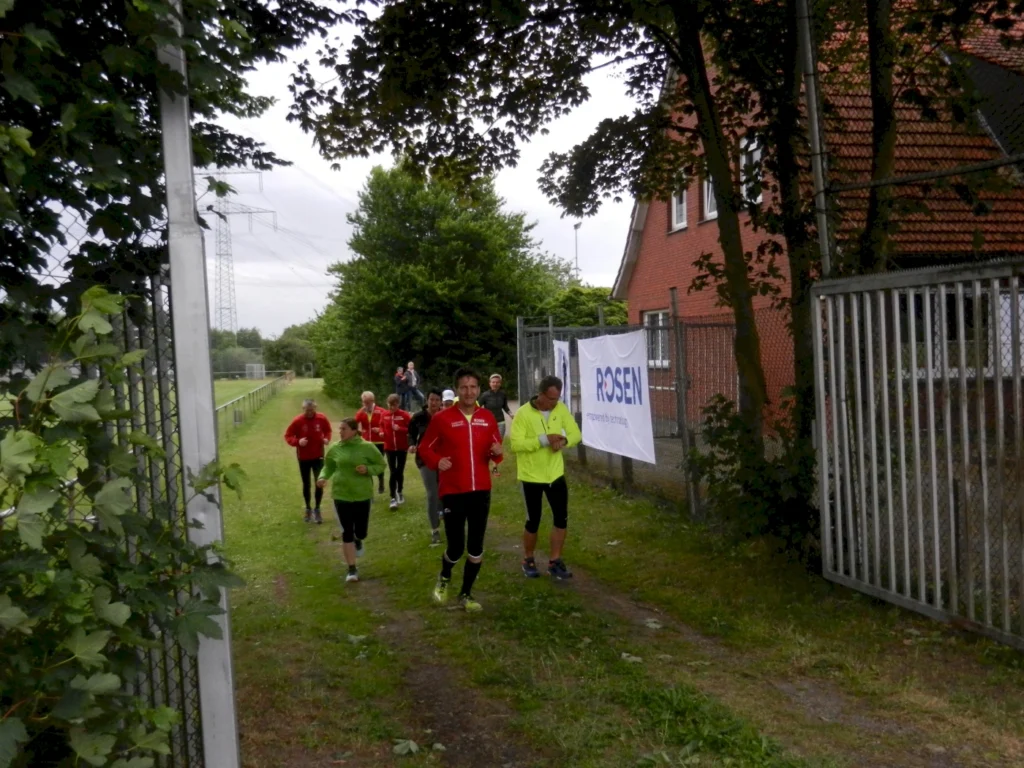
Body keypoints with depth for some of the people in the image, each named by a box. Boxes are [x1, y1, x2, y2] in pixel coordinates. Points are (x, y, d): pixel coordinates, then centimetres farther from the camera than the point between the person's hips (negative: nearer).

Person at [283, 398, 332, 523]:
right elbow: (287, 436, -8)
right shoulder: (297, 421, -15)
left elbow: (327, 430, 9)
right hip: (303, 458, -1)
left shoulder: (322, 418, -10)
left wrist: (327, 438, -12)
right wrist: (297, 441, -26)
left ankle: (317, 509, 17)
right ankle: (308, 509, 29)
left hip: (318, 456, 1)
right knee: (306, 484, 11)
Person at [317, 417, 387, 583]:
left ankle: (358, 540, 48)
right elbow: (328, 467, 11)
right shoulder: (335, 448, -2)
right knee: (347, 532, 0)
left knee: (361, 531, 8)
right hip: (341, 495, 1)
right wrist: (323, 477, -9)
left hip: (362, 495, -1)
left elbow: (381, 465, 0)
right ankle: (352, 569, 10)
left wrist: (368, 469, -19)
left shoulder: (367, 447, -9)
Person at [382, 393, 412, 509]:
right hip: (389, 448, 1)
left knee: (400, 471, 8)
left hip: (402, 448, -1)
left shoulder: (404, 415, -8)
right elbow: (382, 427, 16)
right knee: (392, 473, -4)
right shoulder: (384, 415, 0)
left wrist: (400, 429, -24)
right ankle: (393, 498, -1)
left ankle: (399, 493, 30)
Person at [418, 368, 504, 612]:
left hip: (481, 491, 3)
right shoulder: (442, 418, -6)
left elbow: (496, 448, 14)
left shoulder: (487, 418, 4)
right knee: (456, 548, -1)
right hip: (453, 492, -3)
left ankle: (466, 594, 27)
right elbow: (424, 448, 1)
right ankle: (444, 578, 33)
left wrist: (497, 452, -9)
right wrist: (437, 461, -19)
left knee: (476, 547, 8)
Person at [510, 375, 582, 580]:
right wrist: (543, 440, -31)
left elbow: (576, 434, 3)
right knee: (533, 521, 6)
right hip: (532, 476, -4)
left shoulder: (561, 409, -1)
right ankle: (528, 560, 28)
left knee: (561, 518, 4)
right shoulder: (523, 413, -16)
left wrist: (564, 441, -19)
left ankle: (554, 562, 18)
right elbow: (515, 444, -23)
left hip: (555, 473, 5)